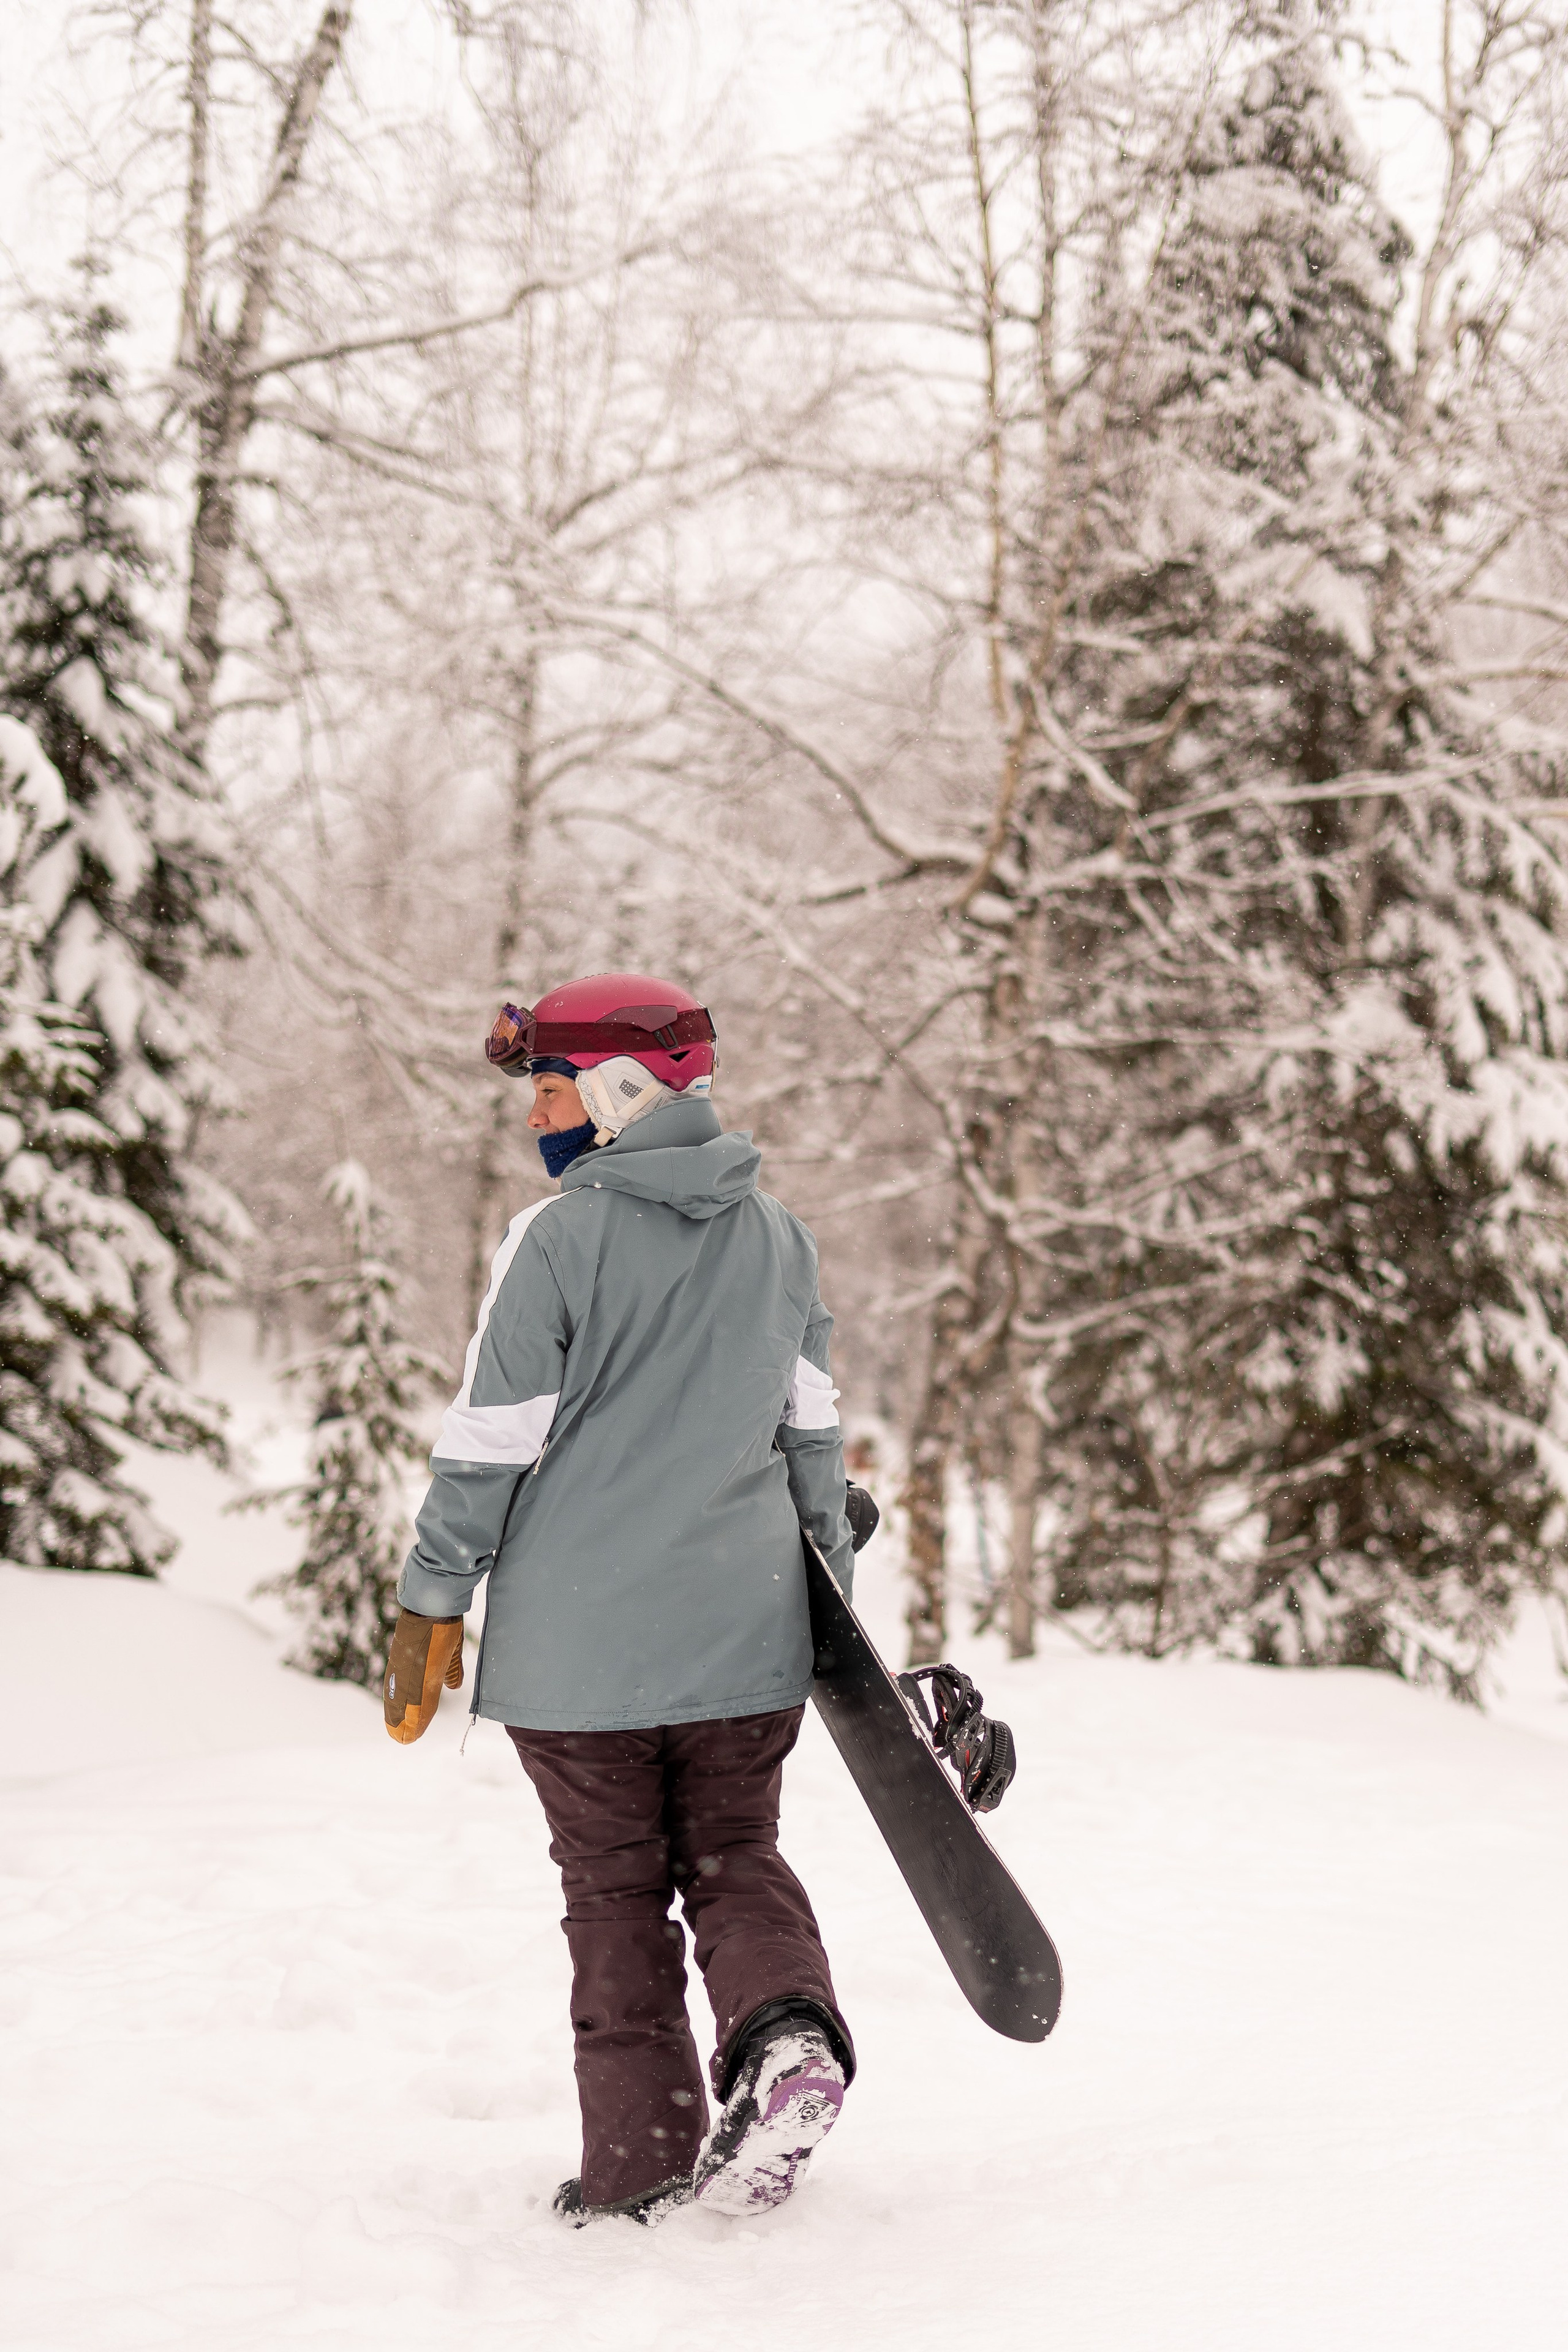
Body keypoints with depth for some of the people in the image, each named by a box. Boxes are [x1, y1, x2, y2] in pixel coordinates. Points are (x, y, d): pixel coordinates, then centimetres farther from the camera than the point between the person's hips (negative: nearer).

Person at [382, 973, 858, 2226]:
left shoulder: (558, 1238, -11)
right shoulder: (779, 1233, 7)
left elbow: (489, 1442, -10)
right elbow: (813, 1428, 13)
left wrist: (433, 1606, -2)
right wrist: (827, 1590, 22)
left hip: (579, 1638, -4)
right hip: (744, 1629, 4)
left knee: (615, 1887, 7)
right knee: (735, 1855, 16)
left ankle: (641, 2161, 8)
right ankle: (788, 2028, -12)